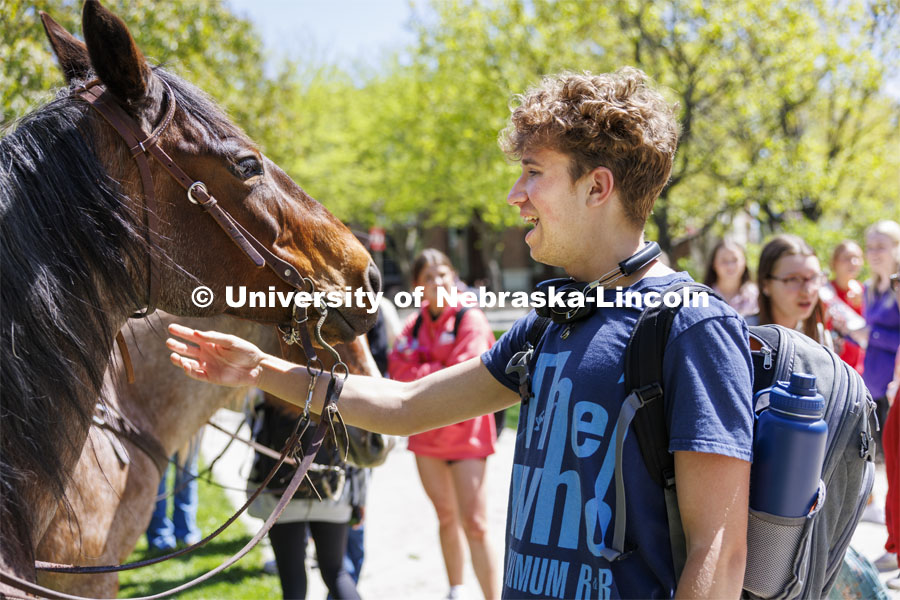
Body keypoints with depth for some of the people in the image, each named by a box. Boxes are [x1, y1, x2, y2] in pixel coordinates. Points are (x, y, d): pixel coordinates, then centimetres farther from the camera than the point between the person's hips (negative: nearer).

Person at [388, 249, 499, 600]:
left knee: (473, 524, -11)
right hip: (427, 434, 6)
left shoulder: (471, 320, -9)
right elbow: (397, 368, 0)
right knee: (445, 516, 17)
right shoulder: (416, 323, 8)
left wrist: (419, 373, -9)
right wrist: (437, 371, -15)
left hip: (465, 433, -6)